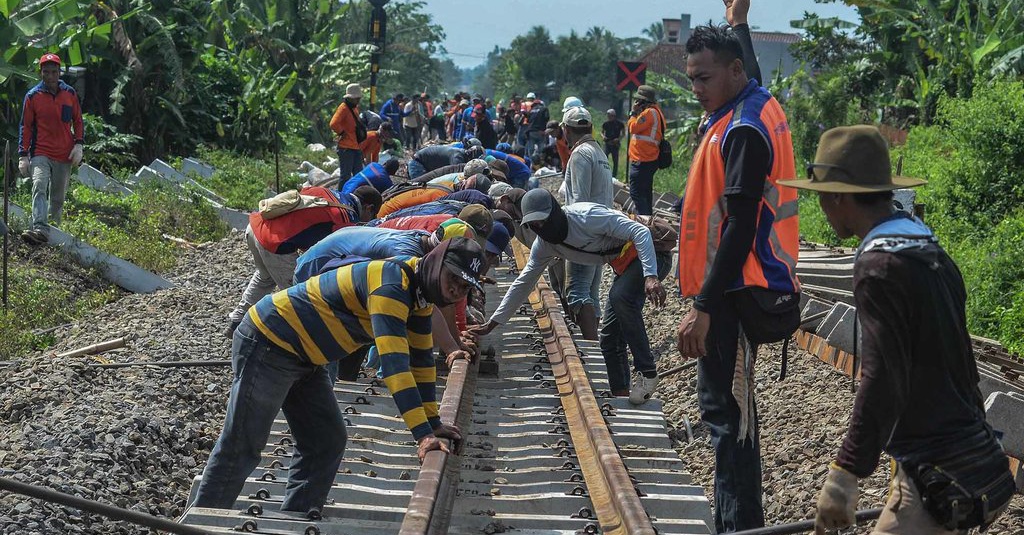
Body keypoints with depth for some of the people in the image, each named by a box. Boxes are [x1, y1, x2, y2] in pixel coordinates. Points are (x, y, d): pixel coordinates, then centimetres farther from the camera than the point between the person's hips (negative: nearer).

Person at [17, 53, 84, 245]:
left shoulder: (70, 93, 7)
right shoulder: (33, 96, 2)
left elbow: (77, 121, 15)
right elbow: (25, 126, 4)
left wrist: (79, 144, 2)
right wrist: (23, 155, -2)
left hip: (65, 156, 3)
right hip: (40, 153, -3)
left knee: (58, 197, 9)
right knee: (39, 187, -24)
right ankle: (40, 229, -38)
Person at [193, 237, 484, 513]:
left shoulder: (420, 291, 4)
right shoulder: (391, 285, -27)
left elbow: (421, 357, 12)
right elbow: (394, 362, -34)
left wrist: (433, 422, 9)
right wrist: (423, 434, -37)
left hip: (303, 360, 10)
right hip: (267, 345, -10)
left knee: (328, 443, 9)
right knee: (241, 449, -5)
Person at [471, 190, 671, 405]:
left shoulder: (586, 216, -25)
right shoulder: (544, 245, 0)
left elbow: (640, 232, -29)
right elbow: (523, 283, 8)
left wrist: (650, 276, -40)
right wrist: (491, 324, 5)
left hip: (651, 253, -9)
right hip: (624, 264, 9)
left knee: (620, 297, -35)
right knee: (610, 338, 5)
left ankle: (646, 371, -27)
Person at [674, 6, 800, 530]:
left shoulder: (744, 130, -19)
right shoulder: (756, 104, 10)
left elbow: (739, 229, -24)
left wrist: (703, 308, -26)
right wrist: (736, 24, 40)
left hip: (736, 292, -11)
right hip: (737, 287, 11)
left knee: (727, 409, -9)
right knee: (723, 404, 16)